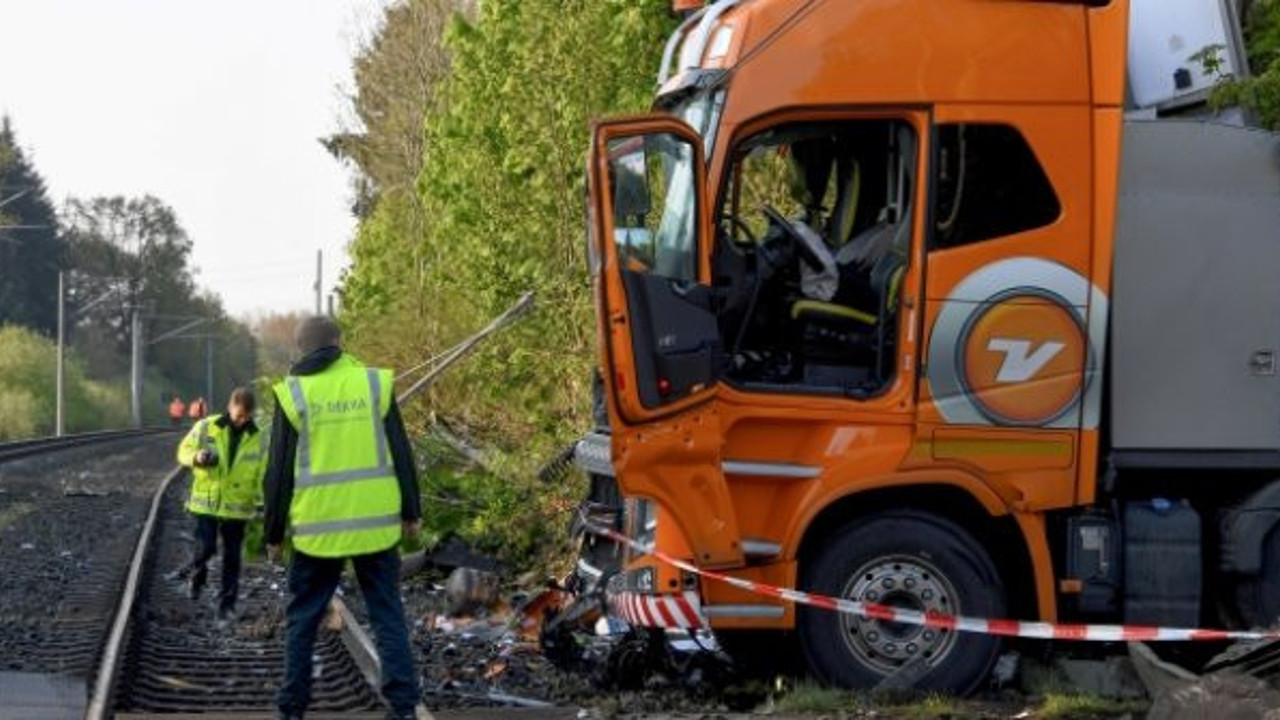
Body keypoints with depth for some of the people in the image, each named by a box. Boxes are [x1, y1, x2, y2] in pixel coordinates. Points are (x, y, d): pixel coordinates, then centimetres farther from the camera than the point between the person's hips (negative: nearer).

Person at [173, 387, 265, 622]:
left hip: (237, 506, 1)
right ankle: (196, 573, 26)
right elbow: (184, 451, 4)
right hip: (206, 502, -1)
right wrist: (196, 458, -18)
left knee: (232, 557, 5)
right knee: (205, 548, -7)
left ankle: (227, 604, 15)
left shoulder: (256, 437, 0)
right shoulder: (206, 427, -4)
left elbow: (262, 474, 3)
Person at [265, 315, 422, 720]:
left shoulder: (293, 393, -2)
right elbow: (400, 454, 3)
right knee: (388, 615, 8)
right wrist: (411, 512, 12)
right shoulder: (373, 383, 1)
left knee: (302, 619, 11)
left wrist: (274, 532, 8)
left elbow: (280, 471, -1)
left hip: (318, 526, -1)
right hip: (376, 522, 1)